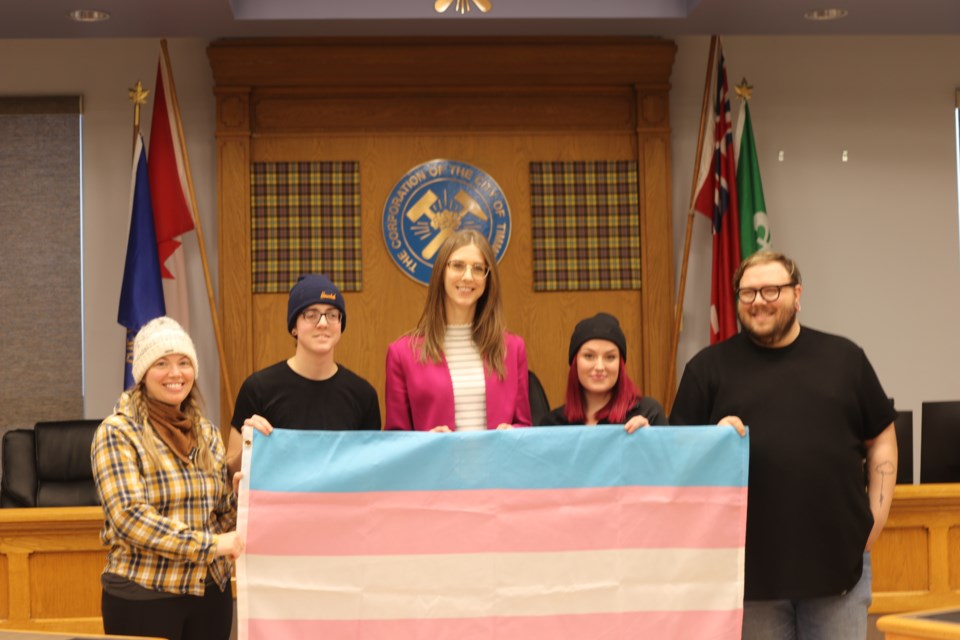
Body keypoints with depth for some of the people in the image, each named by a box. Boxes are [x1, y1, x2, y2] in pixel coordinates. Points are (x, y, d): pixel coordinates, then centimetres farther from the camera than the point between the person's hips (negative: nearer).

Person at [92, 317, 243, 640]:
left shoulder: (207, 434, 10)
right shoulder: (117, 432, -7)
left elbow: (226, 512, 12)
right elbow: (130, 517, -18)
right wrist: (210, 544, -20)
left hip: (211, 591, 5)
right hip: (143, 596, -5)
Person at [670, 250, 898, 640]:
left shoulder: (844, 358, 8)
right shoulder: (709, 367, 4)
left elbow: (881, 439, 12)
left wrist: (877, 515, 3)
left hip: (838, 559, 1)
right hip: (751, 564, -1)